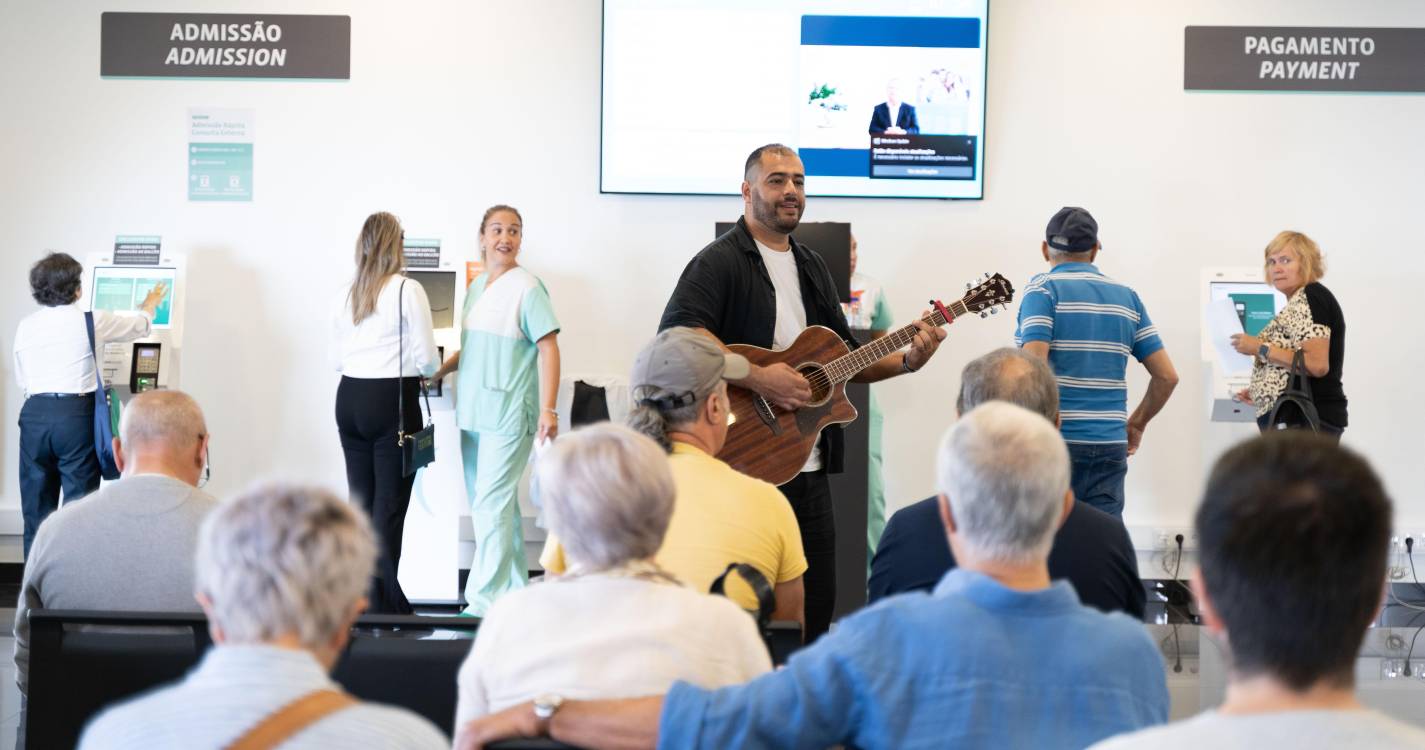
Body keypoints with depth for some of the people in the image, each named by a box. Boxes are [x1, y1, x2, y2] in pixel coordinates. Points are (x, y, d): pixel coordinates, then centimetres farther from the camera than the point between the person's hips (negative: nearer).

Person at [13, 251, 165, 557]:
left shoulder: (26, 326, 5)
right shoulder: (93, 321, -4)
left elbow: (21, 380, 11)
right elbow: (140, 326, 14)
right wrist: (150, 304, 36)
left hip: (34, 415, 4)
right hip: (76, 416, -4)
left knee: (36, 507, 9)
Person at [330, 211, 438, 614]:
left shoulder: (346, 296, 8)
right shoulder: (408, 290, -9)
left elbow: (336, 359, 13)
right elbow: (426, 358, -10)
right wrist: (427, 370, 12)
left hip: (350, 400, 5)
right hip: (393, 400, -5)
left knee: (360, 499, 11)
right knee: (390, 503, -3)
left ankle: (362, 596, 14)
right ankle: (385, 603, -5)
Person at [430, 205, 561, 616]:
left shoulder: (527, 287, -8)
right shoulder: (476, 287, 14)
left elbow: (548, 348, -12)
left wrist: (548, 410, -18)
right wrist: (438, 371, 15)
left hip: (509, 413, -8)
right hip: (473, 411, 8)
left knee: (491, 505, -11)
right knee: (499, 504, 12)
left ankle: (484, 600, -8)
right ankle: (514, 591, 21)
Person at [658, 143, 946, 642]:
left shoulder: (812, 268, 19)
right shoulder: (720, 261, -7)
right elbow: (676, 334, -24)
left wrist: (906, 361, 6)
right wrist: (757, 378, -26)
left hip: (808, 467, 8)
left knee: (816, 608, 10)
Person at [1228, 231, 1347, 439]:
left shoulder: (1311, 297, -8)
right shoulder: (1298, 302, 23)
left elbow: (1317, 365, -20)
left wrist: (1261, 348, -14)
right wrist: (1260, 392, 18)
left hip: (1305, 421, -10)